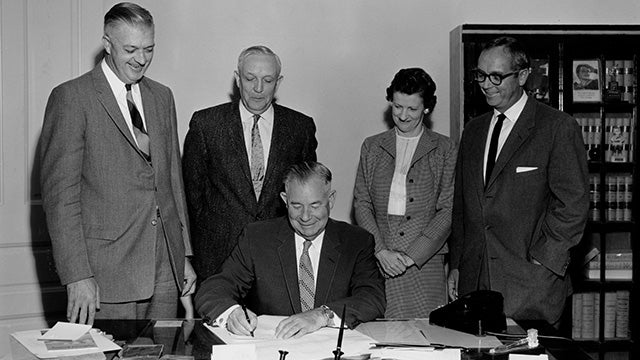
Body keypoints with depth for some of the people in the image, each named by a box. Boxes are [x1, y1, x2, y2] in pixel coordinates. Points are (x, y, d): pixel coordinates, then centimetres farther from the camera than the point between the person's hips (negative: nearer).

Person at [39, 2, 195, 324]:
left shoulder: (161, 97, 14)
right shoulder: (71, 98, -6)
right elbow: (59, 193, -9)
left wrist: (184, 255, 14)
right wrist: (77, 276, -14)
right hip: (105, 272, -5)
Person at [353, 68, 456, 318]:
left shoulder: (444, 150, 6)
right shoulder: (372, 147, 13)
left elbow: (448, 210, 0)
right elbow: (361, 203, 8)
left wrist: (412, 255, -8)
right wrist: (381, 250, -6)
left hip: (425, 262, -1)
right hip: (378, 261, 2)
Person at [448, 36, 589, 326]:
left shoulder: (558, 127, -4)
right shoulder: (473, 131, 16)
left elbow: (574, 204, -9)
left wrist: (541, 261, -12)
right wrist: (456, 265, 13)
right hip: (474, 279, 5)